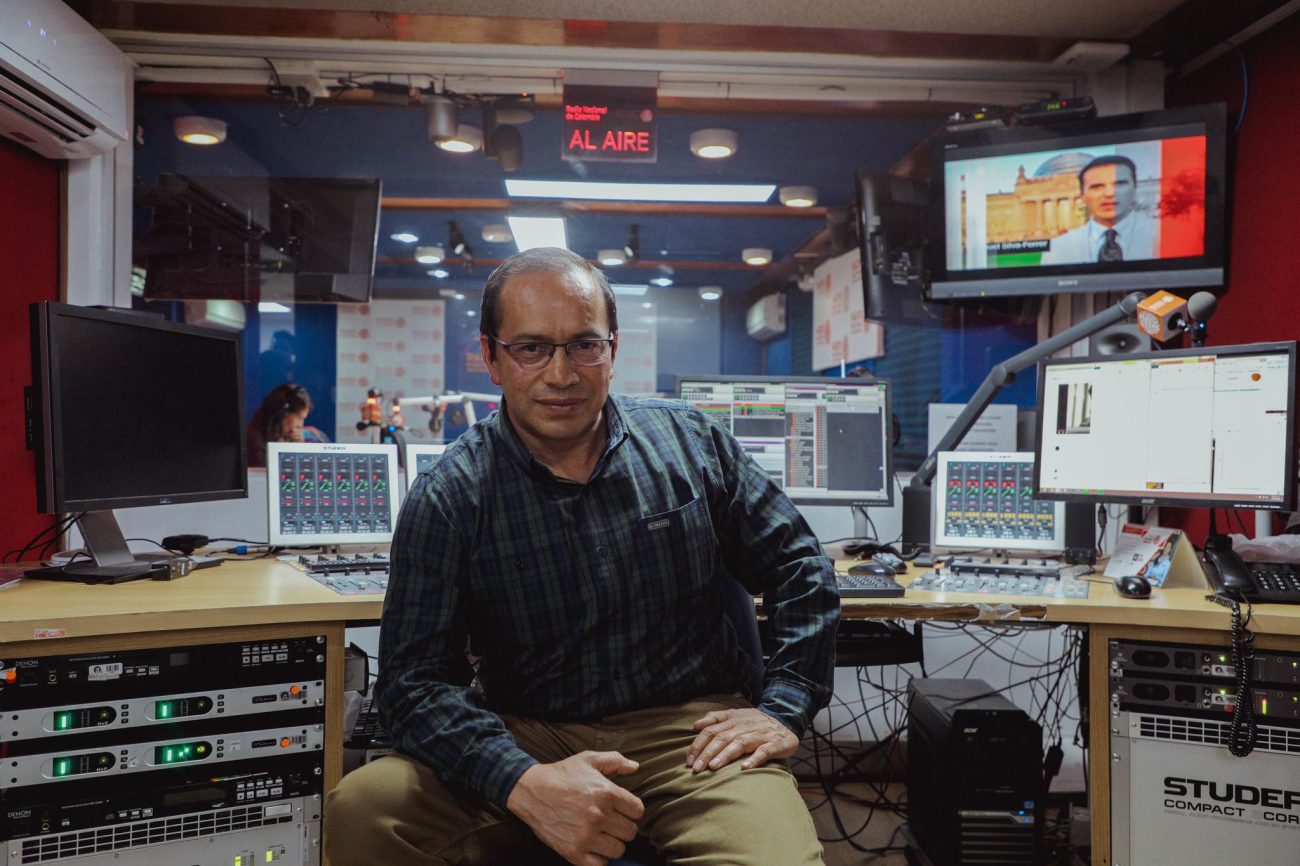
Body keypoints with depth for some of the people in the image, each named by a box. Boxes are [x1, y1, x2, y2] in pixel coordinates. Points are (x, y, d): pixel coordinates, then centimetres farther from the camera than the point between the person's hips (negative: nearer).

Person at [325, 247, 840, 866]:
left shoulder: (690, 443, 2)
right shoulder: (447, 499, -4)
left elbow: (800, 569, 9)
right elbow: (416, 681, -9)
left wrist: (784, 709, -2)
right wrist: (524, 783, -26)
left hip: (691, 726, 0)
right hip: (525, 738, 1)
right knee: (361, 809, -22)